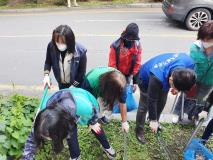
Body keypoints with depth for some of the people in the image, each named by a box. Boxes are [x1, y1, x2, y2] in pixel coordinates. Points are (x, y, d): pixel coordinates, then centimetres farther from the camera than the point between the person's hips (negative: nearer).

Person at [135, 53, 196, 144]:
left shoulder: (189, 62, -33)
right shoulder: (157, 78, -46)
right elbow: (152, 101, -30)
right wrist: (153, 120, -18)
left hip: (165, 77, 5)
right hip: (146, 79, -5)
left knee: (161, 103, 12)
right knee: (144, 105, -4)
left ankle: (155, 123, 38)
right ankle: (139, 130, 16)